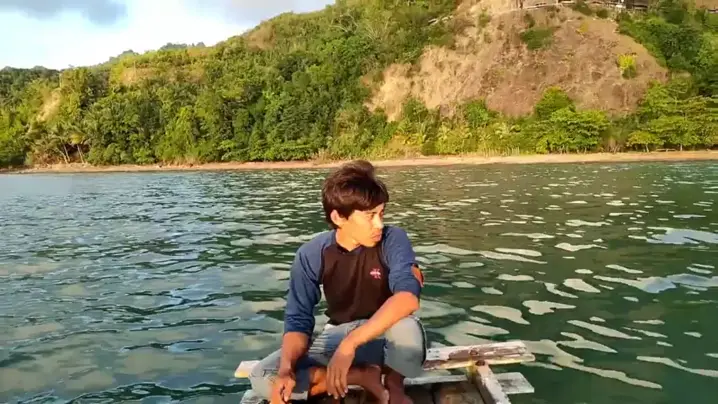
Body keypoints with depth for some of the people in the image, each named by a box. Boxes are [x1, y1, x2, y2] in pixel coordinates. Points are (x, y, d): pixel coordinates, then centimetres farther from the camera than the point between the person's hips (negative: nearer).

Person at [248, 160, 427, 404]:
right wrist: (286, 369, -32)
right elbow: (298, 321, -12)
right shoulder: (311, 256, -14)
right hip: (338, 336, 2)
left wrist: (350, 343, -45)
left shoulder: (393, 240, -20)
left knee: (406, 328, -40)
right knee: (261, 378, -17)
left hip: (387, 334, -2)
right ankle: (365, 377, -12)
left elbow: (408, 297, -36)